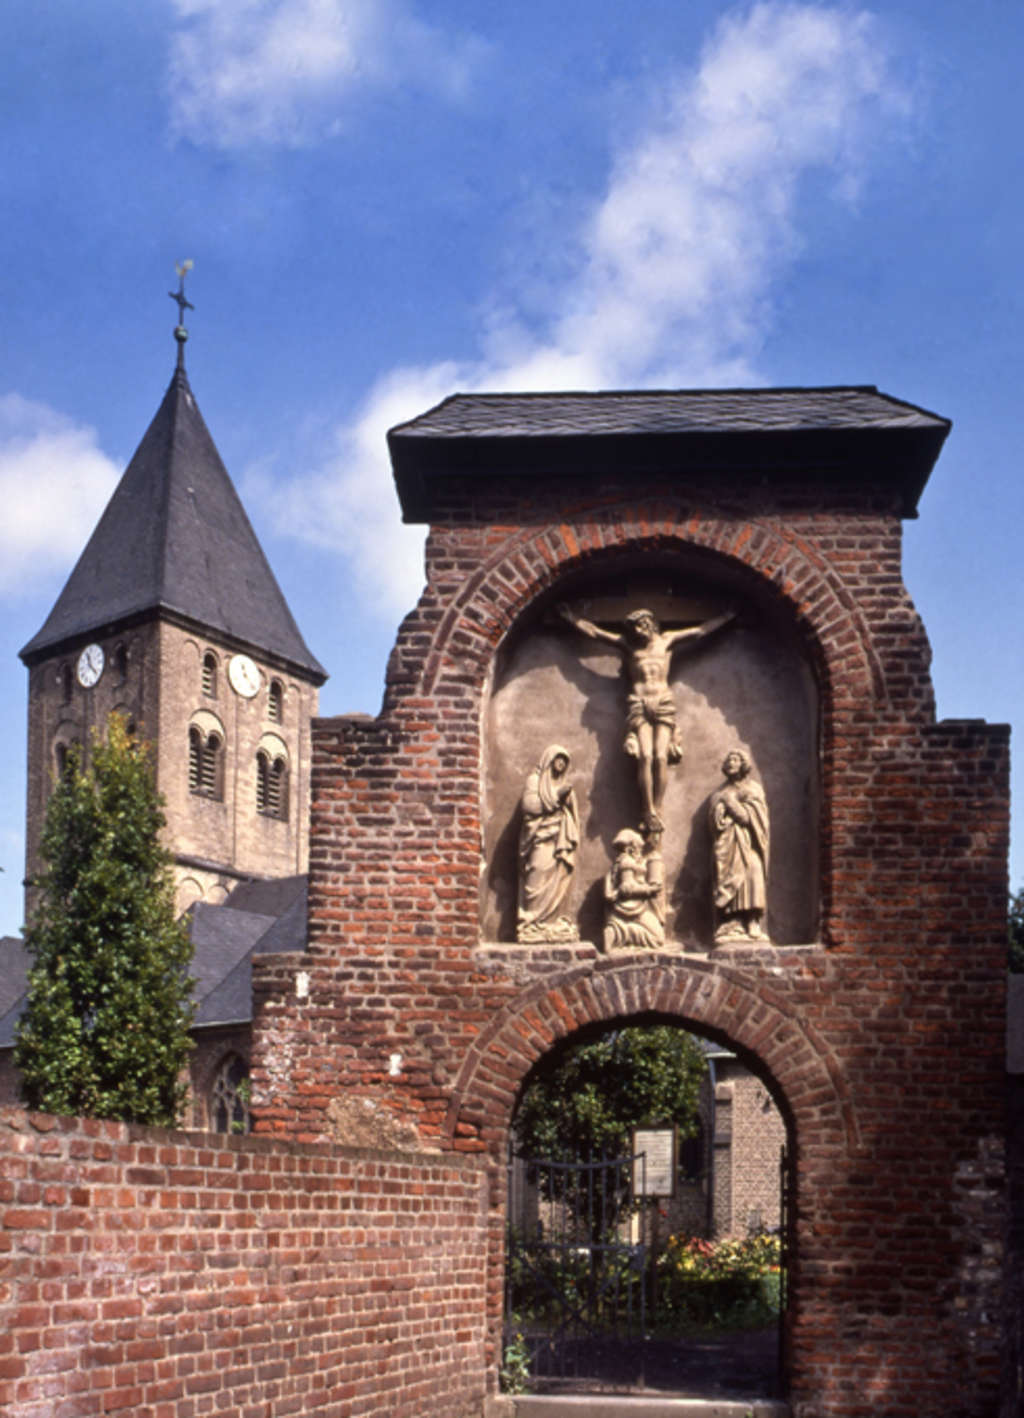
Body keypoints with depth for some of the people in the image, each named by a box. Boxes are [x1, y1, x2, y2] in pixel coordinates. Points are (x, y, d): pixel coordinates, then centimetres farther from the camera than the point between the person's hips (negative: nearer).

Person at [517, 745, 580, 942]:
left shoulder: (563, 783, 24)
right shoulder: (535, 779, 6)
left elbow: (571, 814, 22)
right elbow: (529, 803, -9)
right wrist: (556, 797, -12)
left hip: (559, 837, 6)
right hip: (541, 838, -6)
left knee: (558, 879, -4)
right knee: (538, 879, -14)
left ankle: (550, 923, -2)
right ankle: (533, 924, -15)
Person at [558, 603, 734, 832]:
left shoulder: (667, 641, 17)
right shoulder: (627, 644, 17)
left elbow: (701, 631, 23)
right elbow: (594, 631, 21)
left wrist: (727, 616, 25)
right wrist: (572, 618, 21)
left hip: (663, 704, 0)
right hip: (638, 705, 0)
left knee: (660, 757, -15)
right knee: (645, 756, -17)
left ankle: (657, 809, -17)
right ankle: (649, 812, -21)